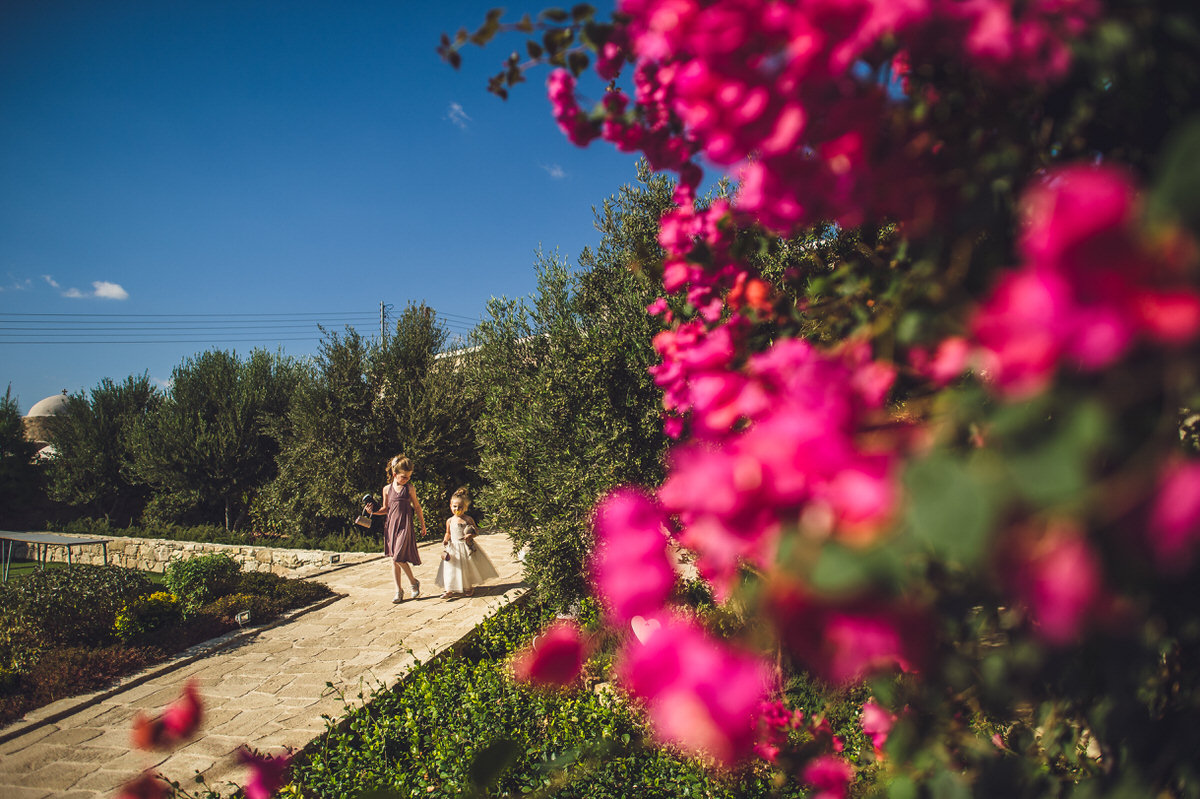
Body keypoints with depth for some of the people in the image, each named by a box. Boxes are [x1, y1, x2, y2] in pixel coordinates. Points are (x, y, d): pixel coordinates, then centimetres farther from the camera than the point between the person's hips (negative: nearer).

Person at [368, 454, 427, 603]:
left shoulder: (409, 489, 1)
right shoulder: (387, 489, 7)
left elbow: (417, 507, 8)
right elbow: (385, 509, 16)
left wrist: (422, 525, 13)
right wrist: (373, 511, -2)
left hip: (405, 525, -4)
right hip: (391, 525, 4)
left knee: (399, 557, -15)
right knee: (394, 559, 7)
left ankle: (413, 582, 7)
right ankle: (398, 590, 17)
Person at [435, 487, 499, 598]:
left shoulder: (468, 520, -6)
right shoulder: (450, 521, 3)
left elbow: (476, 531, -1)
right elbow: (448, 533, 15)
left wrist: (471, 536, -21)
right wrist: (445, 540, -4)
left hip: (467, 547, -2)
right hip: (454, 548, 2)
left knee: (468, 567, 6)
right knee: (451, 568, -1)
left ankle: (469, 587, 26)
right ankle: (449, 590, 7)